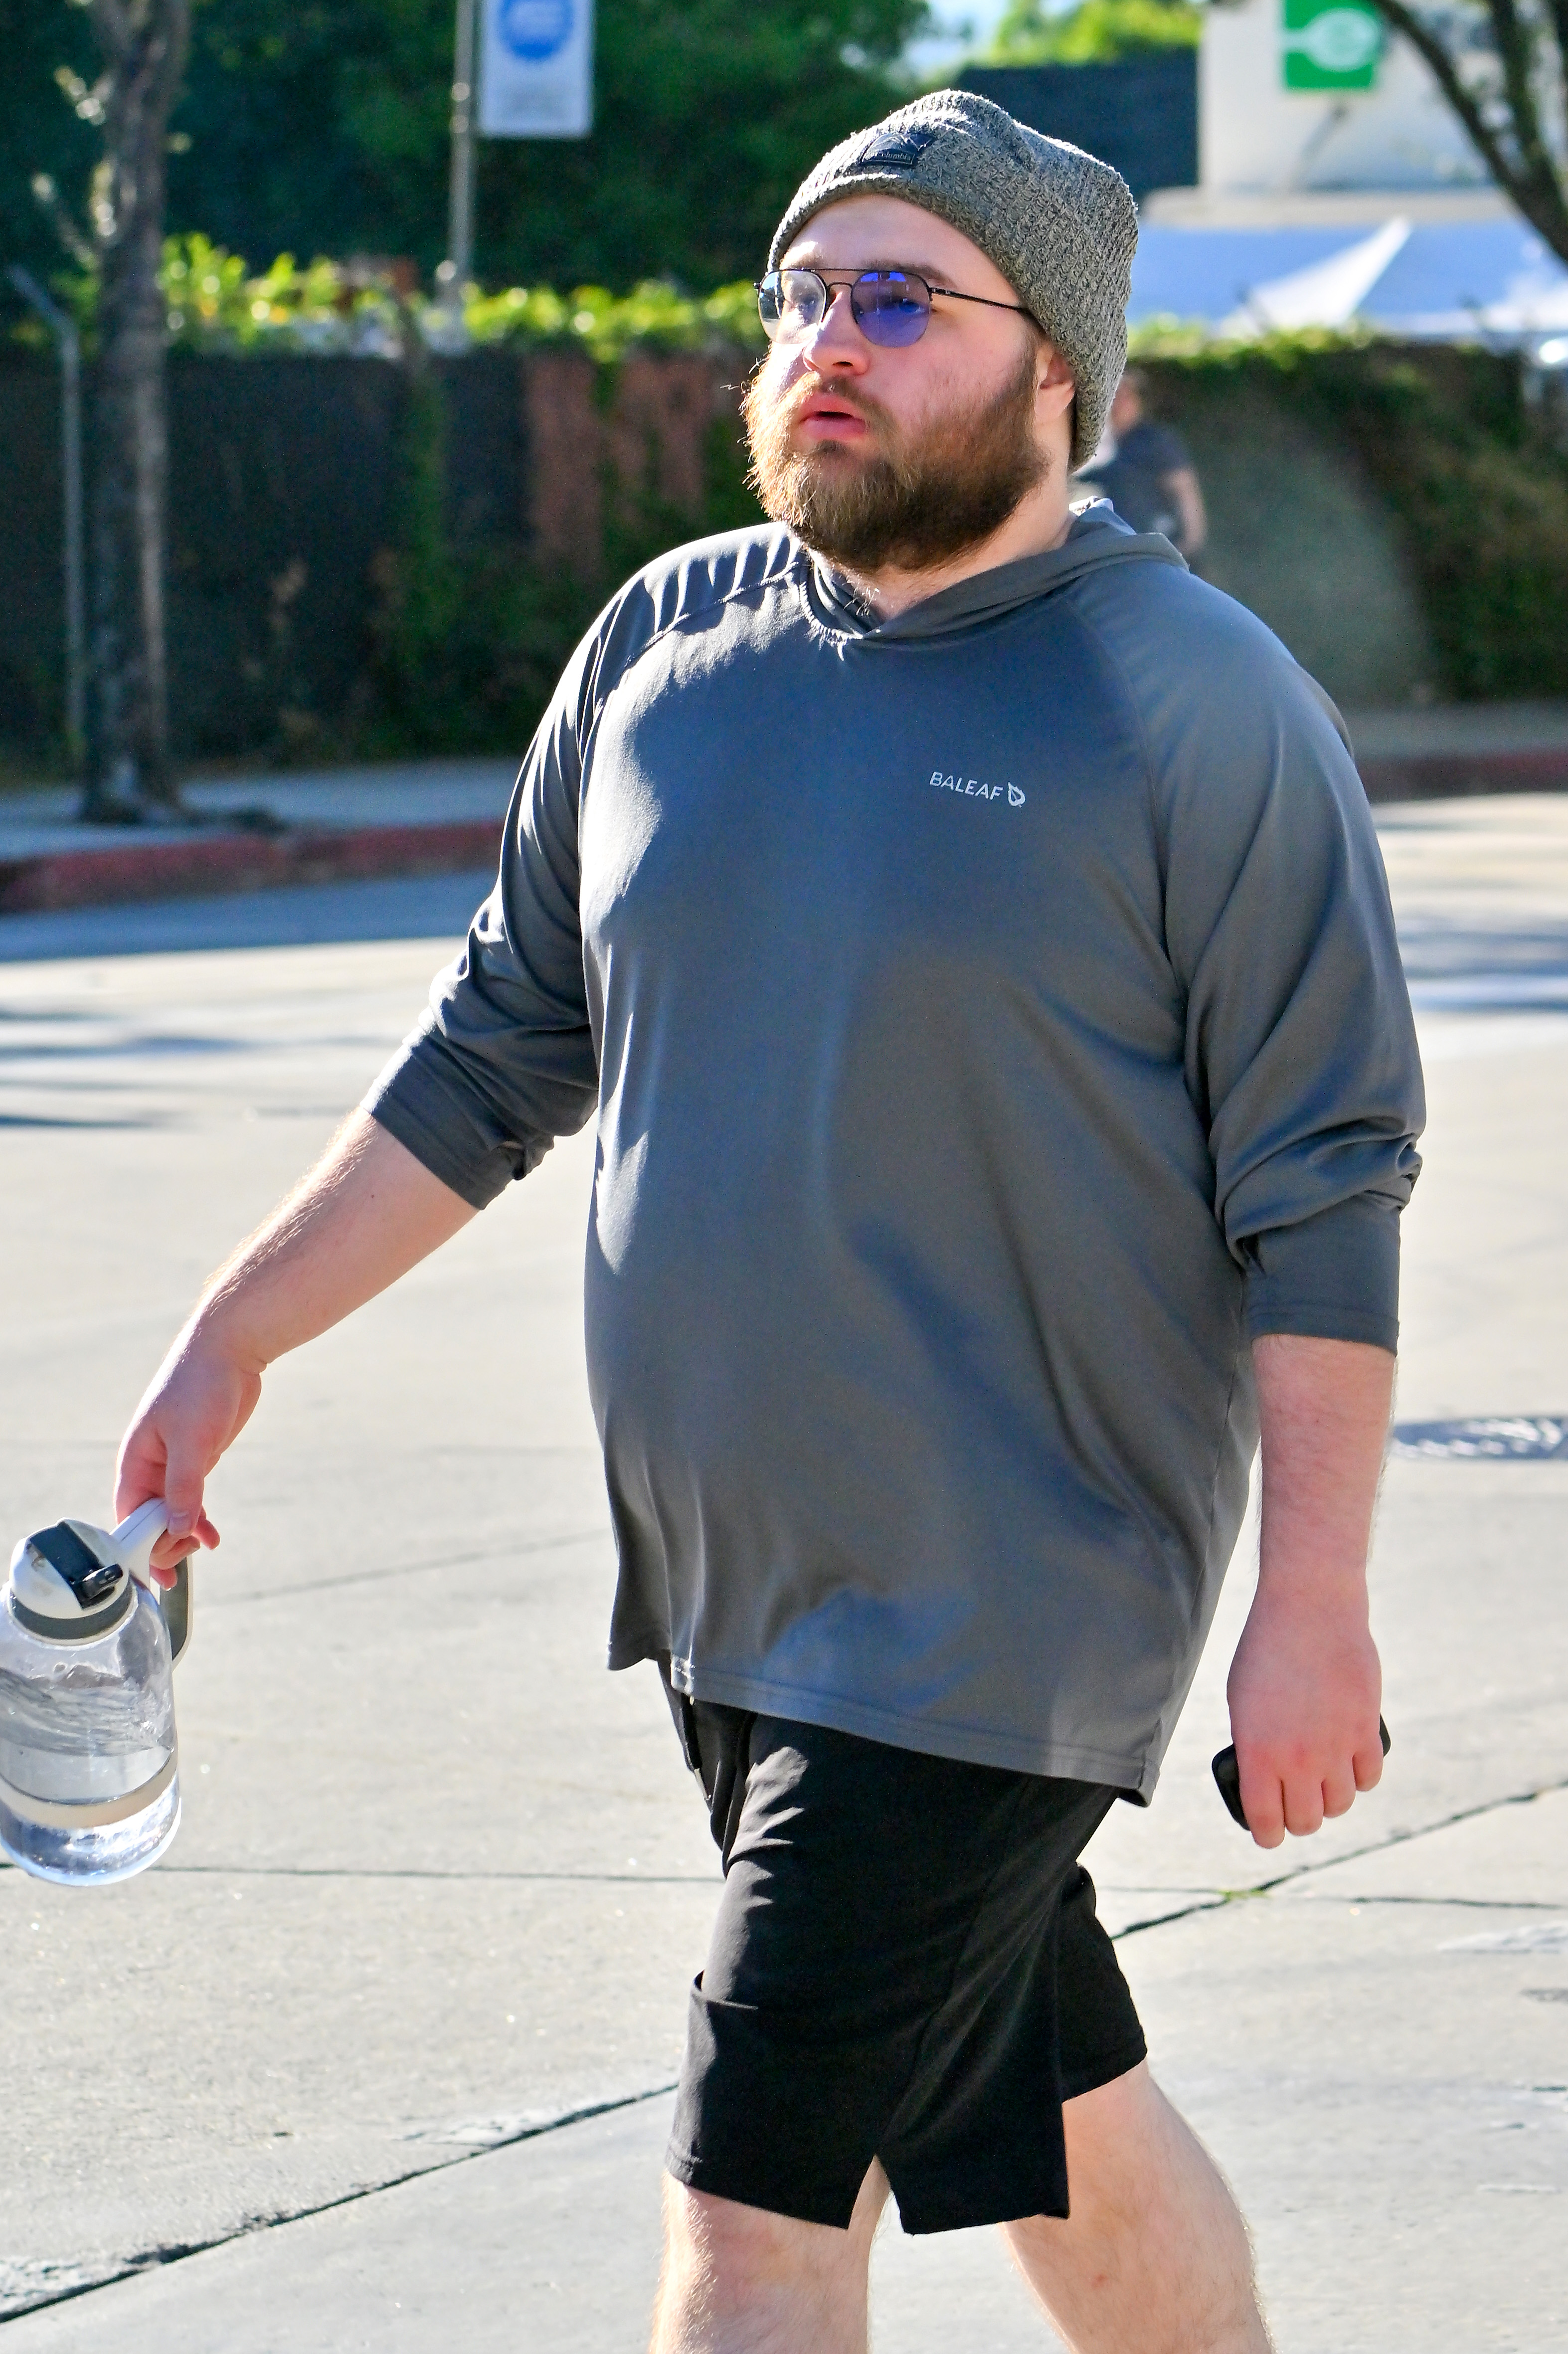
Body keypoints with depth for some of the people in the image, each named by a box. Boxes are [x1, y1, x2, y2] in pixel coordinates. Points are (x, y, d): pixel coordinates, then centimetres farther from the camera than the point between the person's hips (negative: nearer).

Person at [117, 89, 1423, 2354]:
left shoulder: (1202, 705, -9)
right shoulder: (663, 645, 8)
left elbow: (1321, 1194, -10)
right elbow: (501, 1049, 18)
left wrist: (1315, 1600, -14)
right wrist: (235, 1336, 16)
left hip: (996, 1612, -6)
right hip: (723, 1579, 6)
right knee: (1054, 2118, 17)